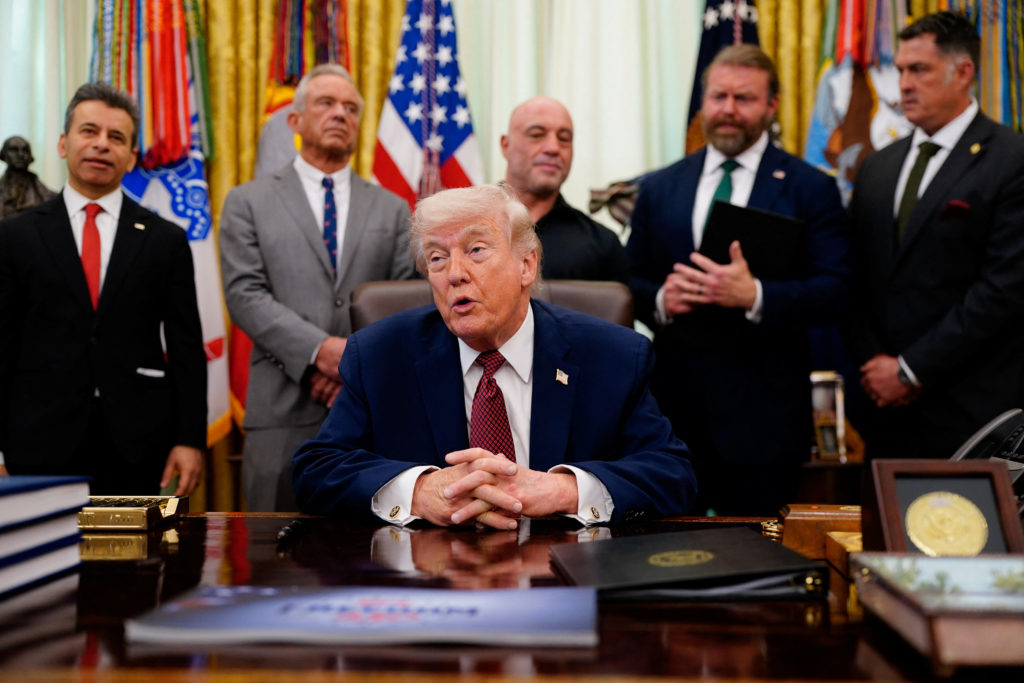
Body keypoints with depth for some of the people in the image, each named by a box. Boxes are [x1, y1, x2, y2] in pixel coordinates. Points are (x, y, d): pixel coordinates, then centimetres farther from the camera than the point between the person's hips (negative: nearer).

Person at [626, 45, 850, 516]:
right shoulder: (658, 189, 11)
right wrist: (660, 299, -10)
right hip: (674, 406, 3)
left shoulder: (810, 189, 1)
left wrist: (755, 295, -21)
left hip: (763, 415, -2)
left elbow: (834, 292, -6)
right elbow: (629, 283, 13)